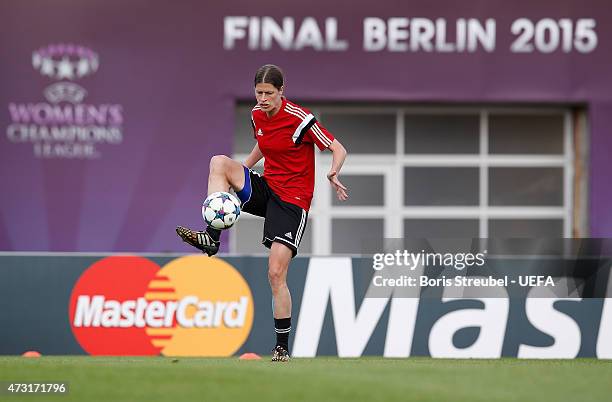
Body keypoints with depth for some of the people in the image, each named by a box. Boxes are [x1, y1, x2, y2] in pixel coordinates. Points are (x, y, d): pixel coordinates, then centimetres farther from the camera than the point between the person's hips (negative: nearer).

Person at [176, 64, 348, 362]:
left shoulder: (300, 120, -17)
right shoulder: (257, 115, 3)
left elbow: (338, 150, -14)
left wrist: (333, 173, -34)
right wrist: (239, 174, 19)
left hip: (292, 200, -6)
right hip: (266, 187, 6)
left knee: (276, 275, -13)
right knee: (219, 162, -19)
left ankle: (282, 348, -3)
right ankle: (211, 238, -26)